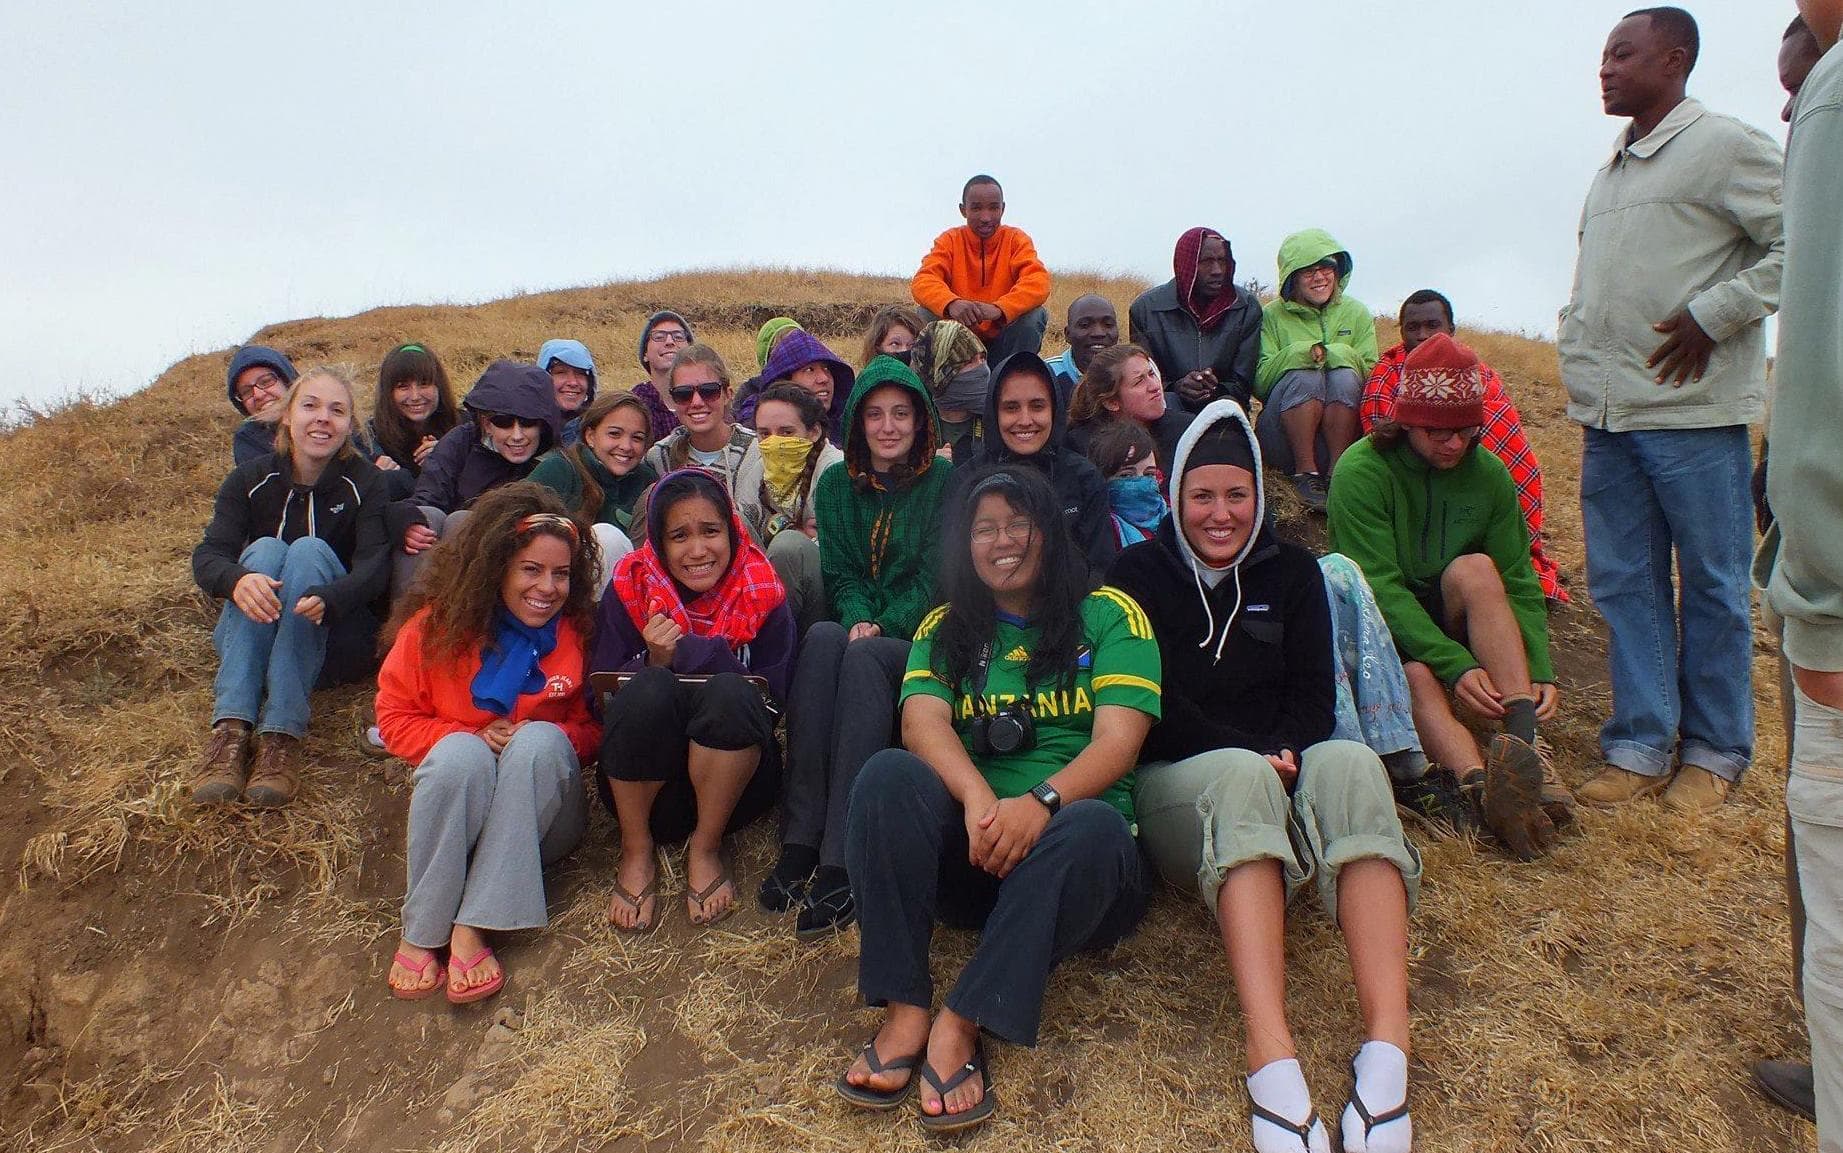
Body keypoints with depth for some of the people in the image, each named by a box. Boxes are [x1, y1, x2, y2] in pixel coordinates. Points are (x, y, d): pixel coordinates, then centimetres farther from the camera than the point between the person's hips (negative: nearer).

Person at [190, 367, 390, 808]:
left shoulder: (366, 483, -4)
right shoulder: (250, 479, 0)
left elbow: (375, 564, -18)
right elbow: (207, 556, -12)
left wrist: (326, 599, -41)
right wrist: (238, 580, -37)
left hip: (332, 633, -1)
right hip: (254, 632, 2)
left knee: (309, 550, -26)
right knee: (265, 549, -25)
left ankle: (282, 735, -41)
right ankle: (230, 730, -42)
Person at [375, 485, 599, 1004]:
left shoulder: (580, 631, -4)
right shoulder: (437, 625, -4)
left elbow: (593, 728, 4)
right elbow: (395, 718, -1)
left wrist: (563, 737, -19)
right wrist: (472, 738, -17)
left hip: (541, 812, 1)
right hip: (453, 806, 0)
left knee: (541, 738, -30)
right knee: (460, 752, -32)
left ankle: (472, 928, -29)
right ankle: (421, 934, -21)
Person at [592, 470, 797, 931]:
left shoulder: (762, 592, -3)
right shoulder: (631, 586, -1)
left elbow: (774, 698, -11)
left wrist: (689, 651, -19)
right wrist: (656, 662, -23)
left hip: (733, 784, 0)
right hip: (642, 787, 1)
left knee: (731, 692, -31)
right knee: (648, 688, -30)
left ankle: (705, 849, -11)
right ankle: (636, 854, -10)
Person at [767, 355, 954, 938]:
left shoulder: (945, 481, 1)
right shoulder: (836, 484, 12)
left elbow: (934, 578, -6)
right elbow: (840, 574, 6)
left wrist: (880, 629, -19)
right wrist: (858, 621, -15)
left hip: (919, 639, -3)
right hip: (858, 631, 3)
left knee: (863, 658, -36)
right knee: (822, 637, -33)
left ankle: (841, 861, -41)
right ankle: (799, 841, -37)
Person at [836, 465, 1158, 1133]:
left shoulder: (1109, 616, 7)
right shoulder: (944, 628, 14)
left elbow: (1118, 742, -7)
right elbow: (922, 721, -5)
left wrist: (1039, 802, -27)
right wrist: (977, 799, -26)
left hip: (1063, 846, -1)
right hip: (967, 853, 2)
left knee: (1093, 826, -35)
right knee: (889, 775, -26)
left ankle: (960, 1026, -30)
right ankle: (904, 1013, -28)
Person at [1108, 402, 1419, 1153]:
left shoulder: (1292, 572, 14)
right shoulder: (1138, 575, 5)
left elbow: (1313, 695, 5)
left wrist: (1286, 756, -16)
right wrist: (1251, 754, -17)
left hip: (1283, 771, 3)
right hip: (1175, 784, -2)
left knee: (1349, 763, -33)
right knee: (1240, 775, -38)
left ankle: (1388, 1050, -47)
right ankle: (1271, 1057, -54)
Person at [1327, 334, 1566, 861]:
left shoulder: (1488, 473, -1)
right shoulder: (1361, 471, -16)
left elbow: (1518, 581, -5)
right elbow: (1379, 587, -24)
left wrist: (1539, 672, -20)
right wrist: (1456, 664, -33)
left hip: (1448, 618, 4)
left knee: (1475, 567, -28)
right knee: (1417, 676, -35)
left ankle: (1524, 747, -40)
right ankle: (1485, 788, -57)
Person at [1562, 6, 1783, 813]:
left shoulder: (1724, 147, -5)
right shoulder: (1614, 165, 18)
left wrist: (1711, 316, -13)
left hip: (1693, 412, -7)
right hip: (1609, 415, 7)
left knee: (1711, 586, 3)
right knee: (1624, 586, 7)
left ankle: (1714, 753, 15)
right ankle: (1641, 747, 15)